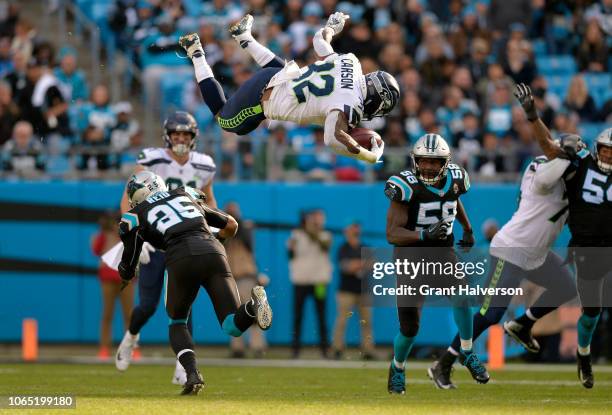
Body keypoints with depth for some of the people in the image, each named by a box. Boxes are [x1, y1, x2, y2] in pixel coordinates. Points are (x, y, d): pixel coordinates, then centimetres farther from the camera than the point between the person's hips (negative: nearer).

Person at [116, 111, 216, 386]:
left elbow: (209, 201, 19)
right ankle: (130, 338, 34)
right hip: (153, 241, -2)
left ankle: (183, 367, -8)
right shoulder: (151, 162, -12)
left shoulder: (203, 167, 0)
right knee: (148, 306, 0)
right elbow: (128, 201, -11)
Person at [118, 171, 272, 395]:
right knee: (234, 327, 3)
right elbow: (231, 225, 38)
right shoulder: (186, 195, 32)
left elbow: (127, 273, 25)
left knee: (177, 323, 22)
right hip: (213, 252, 2)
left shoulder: (137, 217, 21)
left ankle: (192, 373, -2)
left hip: (181, 259, -2)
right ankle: (252, 306, -32)